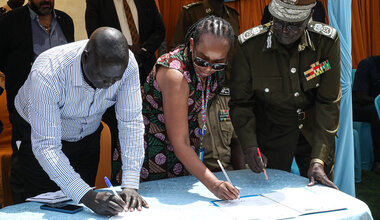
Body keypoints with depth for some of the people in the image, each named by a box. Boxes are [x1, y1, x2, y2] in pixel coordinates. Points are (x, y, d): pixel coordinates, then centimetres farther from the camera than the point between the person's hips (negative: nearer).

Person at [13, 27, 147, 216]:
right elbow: (46, 146, -38)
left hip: (88, 135, 4)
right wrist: (87, 196, -47)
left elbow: (131, 122, -24)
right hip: (38, 135, -3)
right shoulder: (47, 74, -40)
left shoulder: (128, 64, -28)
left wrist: (130, 185, -32)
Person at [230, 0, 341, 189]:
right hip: (270, 134, -1)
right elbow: (241, 103, -11)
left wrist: (318, 159, -20)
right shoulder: (250, 44, -18)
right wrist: (250, 147, -25)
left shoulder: (326, 42, -16)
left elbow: (328, 102, -14)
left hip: (314, 133, 1)